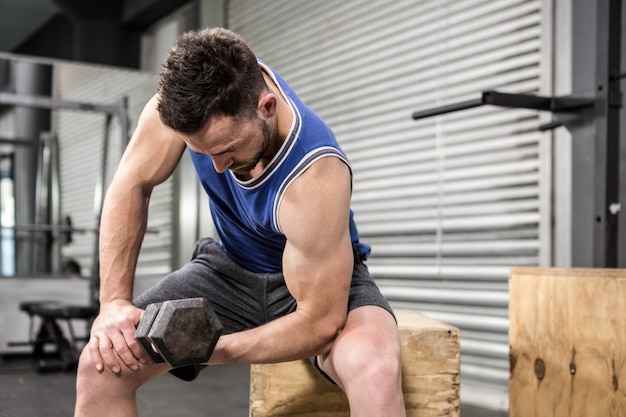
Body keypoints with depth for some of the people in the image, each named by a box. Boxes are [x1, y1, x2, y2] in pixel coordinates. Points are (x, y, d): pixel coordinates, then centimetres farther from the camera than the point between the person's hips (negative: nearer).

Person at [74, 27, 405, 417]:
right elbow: (132, 186, -12)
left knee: (375, 368, -37)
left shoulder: (314, 177, -37)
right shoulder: (194, 92, -24)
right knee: (103, 363, -13)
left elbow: (320, 323, -29)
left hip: (321, 277, -4)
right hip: (230, 267, 5)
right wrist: (115, 302, -21)